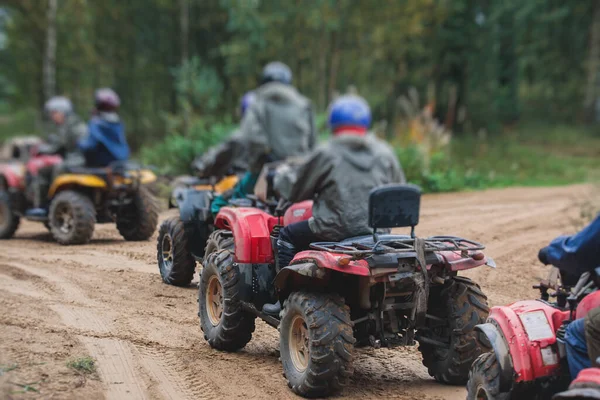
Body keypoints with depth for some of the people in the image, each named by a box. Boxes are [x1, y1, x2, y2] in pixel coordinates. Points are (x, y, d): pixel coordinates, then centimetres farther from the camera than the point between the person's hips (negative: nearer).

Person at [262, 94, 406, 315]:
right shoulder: (385, 154, 6)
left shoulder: (326, 154, -6)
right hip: (379, 231, 6)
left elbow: (293, 190, 3)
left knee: (287, 235, 15)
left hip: (337, 230, -5)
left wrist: (282, 174, 24)